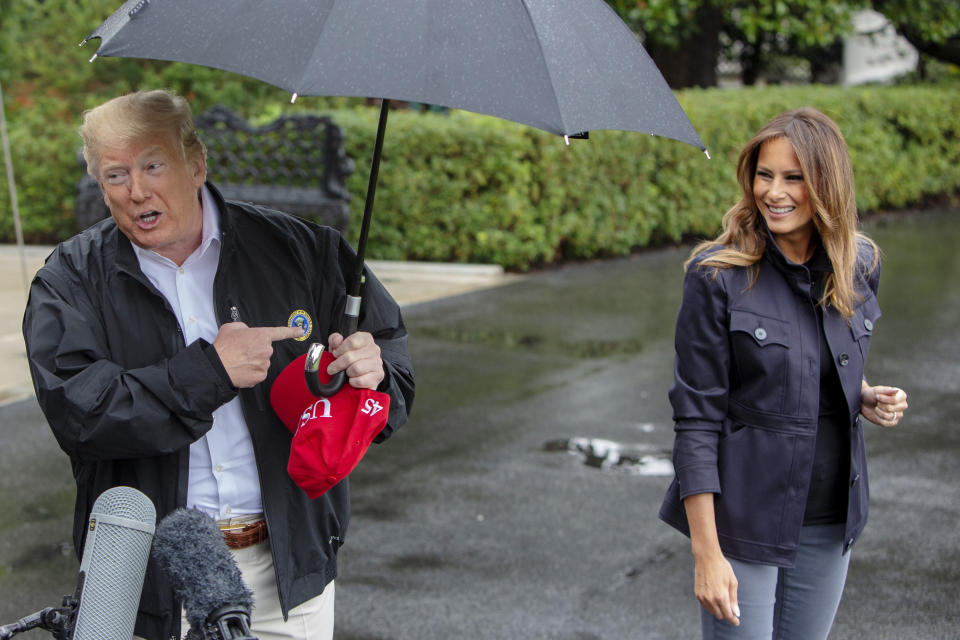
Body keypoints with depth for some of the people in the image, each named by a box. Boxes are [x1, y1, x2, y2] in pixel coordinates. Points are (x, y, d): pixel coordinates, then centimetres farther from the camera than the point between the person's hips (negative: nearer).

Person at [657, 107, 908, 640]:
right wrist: (706, 552, -18)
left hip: (831, 519, 5)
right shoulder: (717, 276, -14)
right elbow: (695, 418, -14)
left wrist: (866, 397, -3)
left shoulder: (859, 267, 1)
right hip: (743, 516, -5)